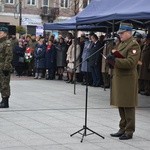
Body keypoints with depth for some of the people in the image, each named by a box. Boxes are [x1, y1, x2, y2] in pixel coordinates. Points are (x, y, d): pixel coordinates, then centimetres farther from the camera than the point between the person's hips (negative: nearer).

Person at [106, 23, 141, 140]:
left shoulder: (134, 45, -12)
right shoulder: (122, 43, 17)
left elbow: (130, 62, -22)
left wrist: (114, 60, -24)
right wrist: (112, 57, 2)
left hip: (128, 80, -9)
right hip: (119, 78, 9)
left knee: (128, 106, -3)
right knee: (120, 105, 14)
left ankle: (129, 131, 5)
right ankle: (123, 129, 24)